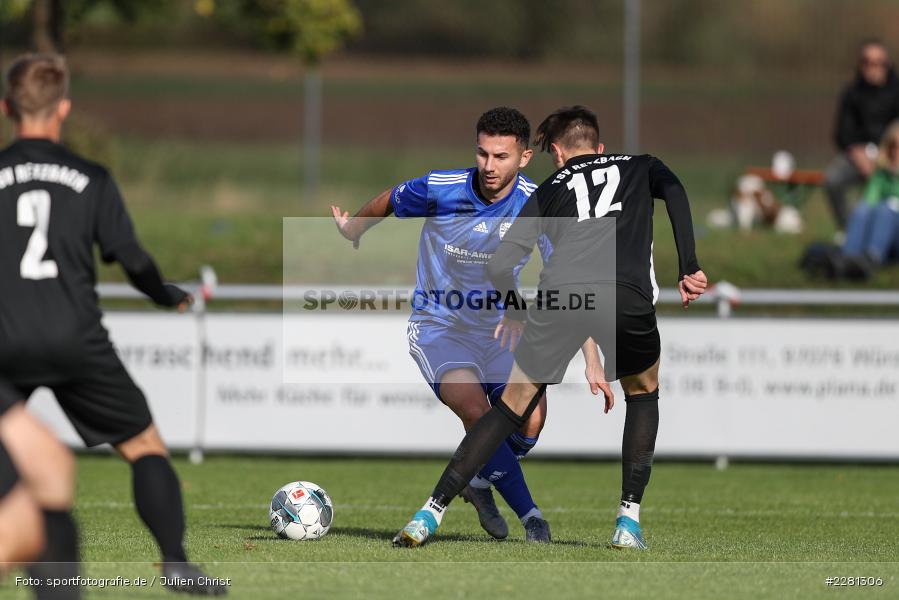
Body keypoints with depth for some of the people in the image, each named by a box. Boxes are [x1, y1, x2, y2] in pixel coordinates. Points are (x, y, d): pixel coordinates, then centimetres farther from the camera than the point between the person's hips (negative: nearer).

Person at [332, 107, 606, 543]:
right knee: (476, 410, -27)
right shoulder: (440, 189, -20)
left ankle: (482, 481, 20)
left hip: (499, 327, 3)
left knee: (530, 421, -13)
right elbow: (388, 202, 3)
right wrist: (352, 230, 23)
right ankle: (529, 514, -13)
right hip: (438, 325, -3)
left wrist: (593, 361, -25)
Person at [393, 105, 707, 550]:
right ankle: (629, 520, 16)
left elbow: (500, 266, 18)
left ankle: (430, 513, 10)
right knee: (644, 392, 28)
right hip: (628, 297, 0)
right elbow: (673, 190, 4)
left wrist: (514, 310, 37)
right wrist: (689, 269, -2)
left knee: (513, 405, 15)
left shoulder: (551, 188, 28)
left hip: (560, 296, 0)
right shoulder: (639, 167, 29)